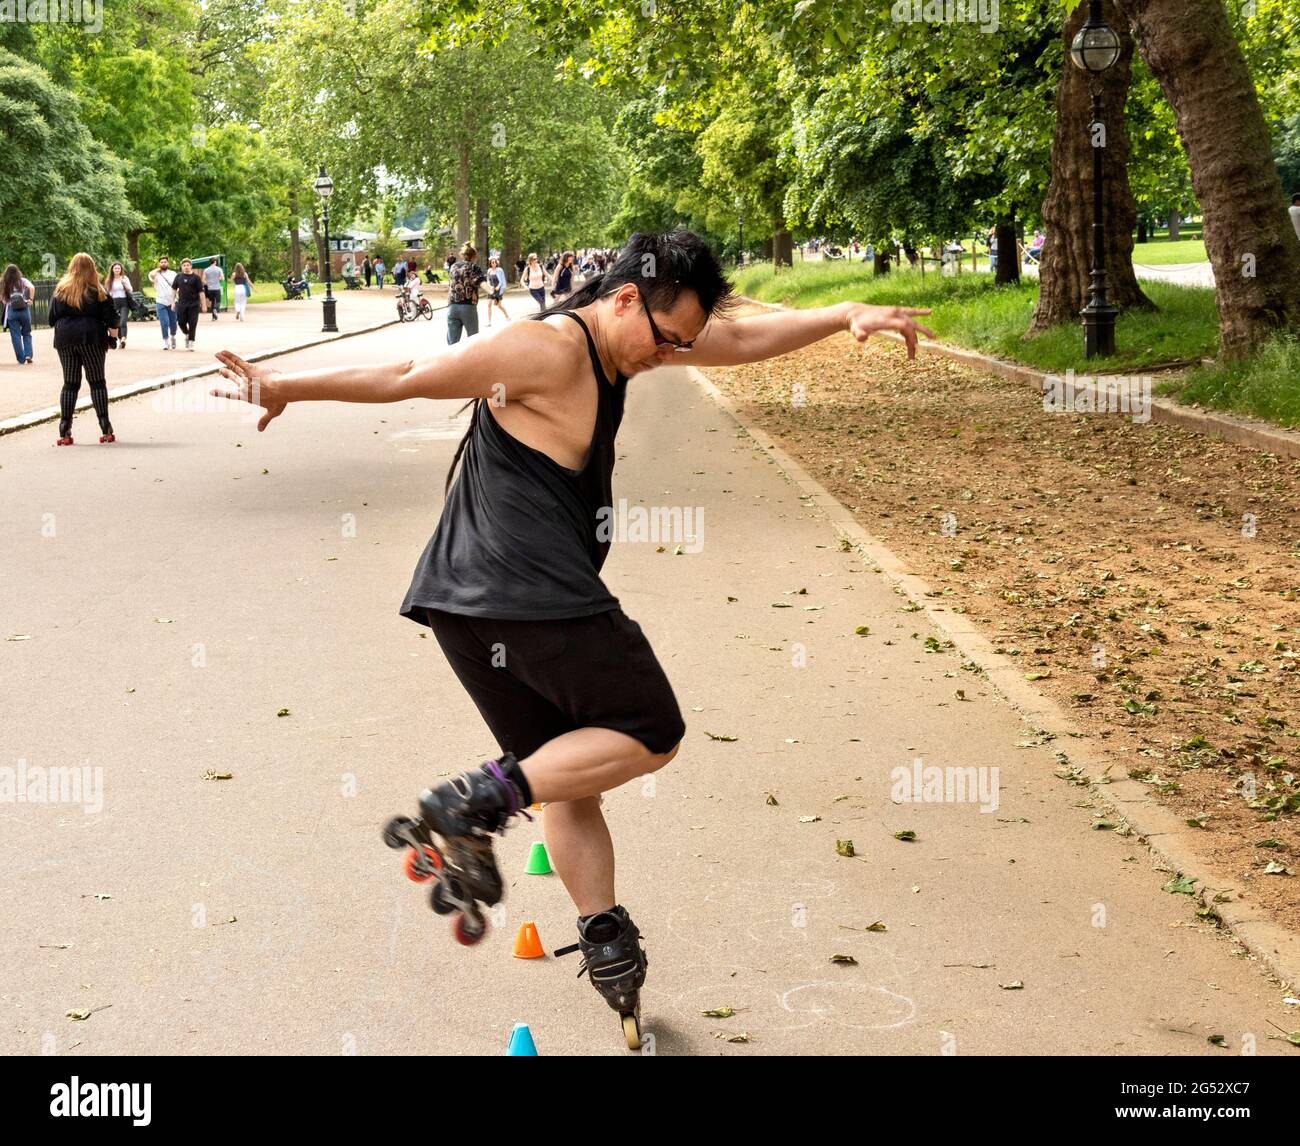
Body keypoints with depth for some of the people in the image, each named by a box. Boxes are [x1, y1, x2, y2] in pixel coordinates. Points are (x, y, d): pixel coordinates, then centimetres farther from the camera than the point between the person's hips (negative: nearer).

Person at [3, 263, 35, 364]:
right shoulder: (23, 281, 0)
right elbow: (32, 287, -17)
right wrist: (31, 299, -11)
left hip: (11, 311, 0)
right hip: (24, 310, 0)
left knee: (15, 336, 7)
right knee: (26, 334, 14)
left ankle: (22, 359, 7)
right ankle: (28, 355, -2)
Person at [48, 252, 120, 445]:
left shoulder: (60, 290, 6)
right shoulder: (97, 292, -1)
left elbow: (52, 318, 7)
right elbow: (111, 319, -3)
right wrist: (113, 336, 10)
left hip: (65, 339, 2)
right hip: (91, 338, -2)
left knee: (70, 383, 8)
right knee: (97, 382, 5)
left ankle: (64, 431, 2)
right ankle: (105, 429, -1)